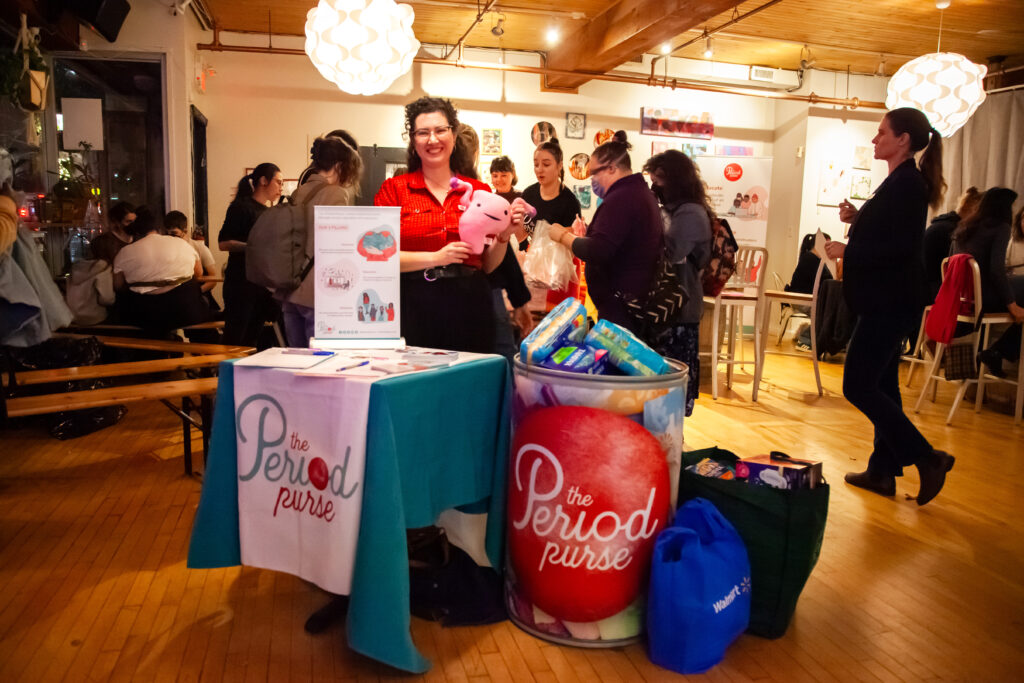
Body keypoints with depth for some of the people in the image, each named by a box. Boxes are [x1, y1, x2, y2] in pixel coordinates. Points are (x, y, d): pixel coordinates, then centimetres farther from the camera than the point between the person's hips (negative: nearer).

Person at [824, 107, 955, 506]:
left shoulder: (909, 183, -15)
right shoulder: (899, 181, 16)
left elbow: (901, 246, -24)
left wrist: (846, 251, -17)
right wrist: (857, 219, 6)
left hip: (891, 302, -11)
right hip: (886, 300, 11)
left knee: (858, 386, -8)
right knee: (880, 385, 14)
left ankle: (928, 458, 1)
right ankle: (883, 471, 23)